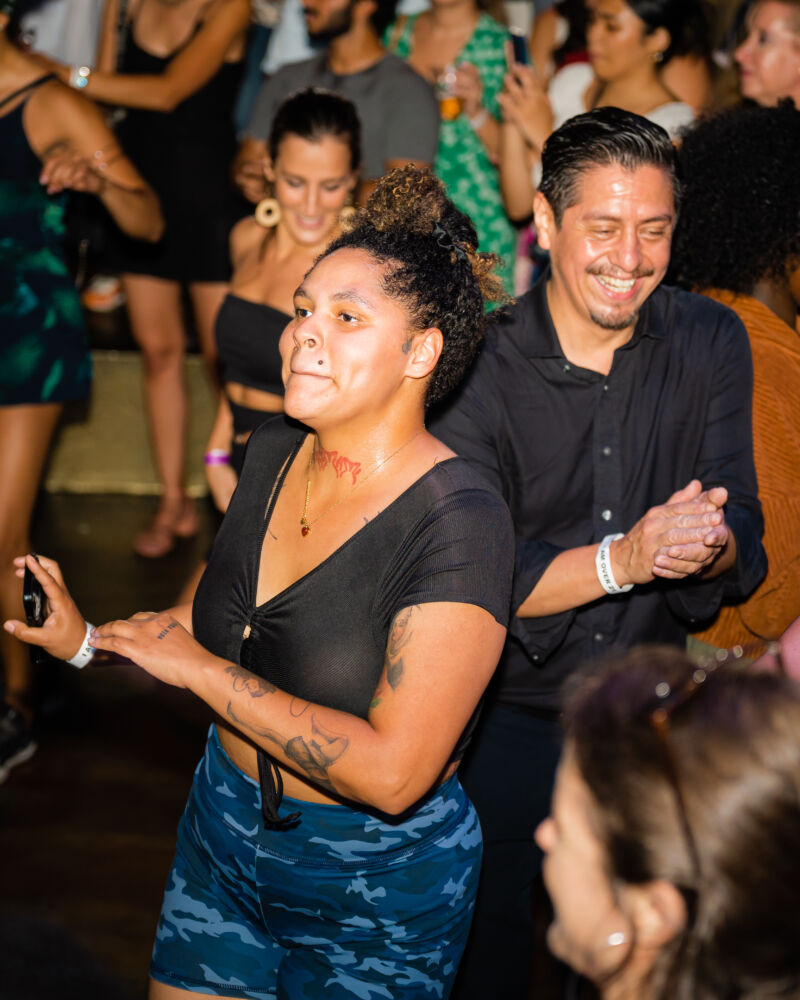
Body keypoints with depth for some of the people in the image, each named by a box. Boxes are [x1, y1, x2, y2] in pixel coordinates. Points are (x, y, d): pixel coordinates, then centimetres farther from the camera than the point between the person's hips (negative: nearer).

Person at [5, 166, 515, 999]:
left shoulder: (459, 524, -25)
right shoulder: (272, 454, -3)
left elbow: (393, 773, -31)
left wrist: (200, 668, -24)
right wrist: (86, 639, 2)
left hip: (377, 883, -6)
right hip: (222, 837, 6)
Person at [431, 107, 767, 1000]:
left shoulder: (709, 343, -6)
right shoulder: (480, 368, -16)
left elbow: (743, 548, -7)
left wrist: (708, 545, -31)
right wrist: (622, 559, -35)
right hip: (506, 717, -3)